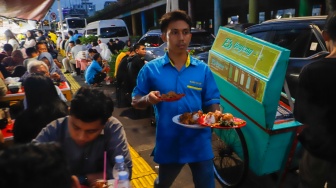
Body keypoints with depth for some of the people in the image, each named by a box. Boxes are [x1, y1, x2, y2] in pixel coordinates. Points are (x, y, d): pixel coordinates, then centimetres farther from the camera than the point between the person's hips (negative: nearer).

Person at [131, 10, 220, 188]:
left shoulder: (203, 69, -2)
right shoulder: (150, 69, -6)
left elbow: (212, 102, 2)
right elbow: (135, 101, -1)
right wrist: (147, 99, -23)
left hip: (200, 143, 0)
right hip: (168, 143, 0)